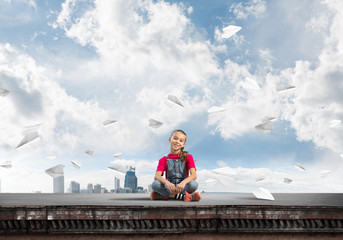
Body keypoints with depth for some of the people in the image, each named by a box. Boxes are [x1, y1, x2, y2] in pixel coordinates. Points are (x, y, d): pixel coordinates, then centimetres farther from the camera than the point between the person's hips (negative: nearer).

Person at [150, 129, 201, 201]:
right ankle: (183, 196, -30)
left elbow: (193, 175, -10)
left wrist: (183, 182, -33)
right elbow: (157, 176, -9)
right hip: (169, 188, 1)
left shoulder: (188, 157, 6)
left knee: (194, 184, -33)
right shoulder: (164, 160, 8)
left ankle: (166, 196, -27)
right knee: (155, 184, -29)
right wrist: (167, 183, -33)